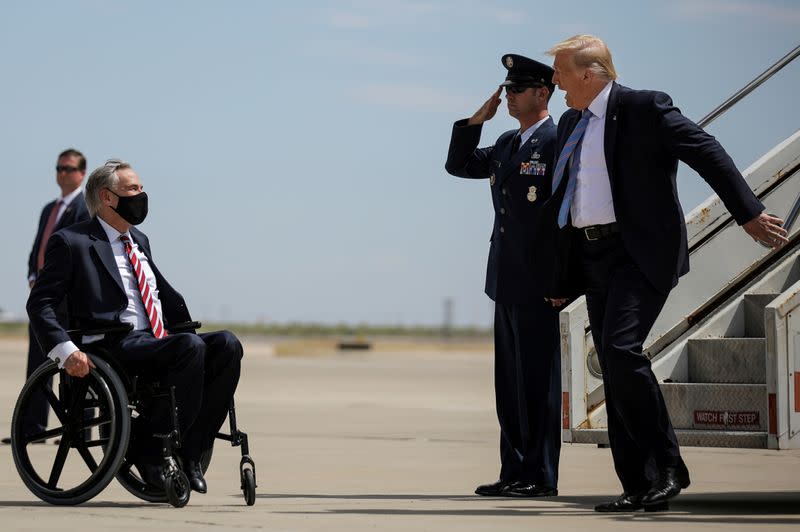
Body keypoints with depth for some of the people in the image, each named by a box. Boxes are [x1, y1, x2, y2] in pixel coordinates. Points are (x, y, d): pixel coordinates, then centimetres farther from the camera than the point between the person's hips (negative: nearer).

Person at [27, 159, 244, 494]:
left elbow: (168, 297, 33)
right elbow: (39, 303, -4)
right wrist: (66, 351, -19)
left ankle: (189, 452, -16)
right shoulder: (71, 242, 1)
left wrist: (186, 328, 14)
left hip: (158, 343, 8)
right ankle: (153, 452, -23)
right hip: (118, 348, -8)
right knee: (191, 347, -33)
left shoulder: (139, 241, 25)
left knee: (226, 344, -18)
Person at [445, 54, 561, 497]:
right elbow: (459, 165, 23)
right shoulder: (507, 144, 16)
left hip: (537, 280, -9)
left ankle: (540, 477, 0)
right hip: (507, 279, 9)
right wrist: (477, 120, 9)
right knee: (510, 378, 10)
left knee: (537, 378, -4)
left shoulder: (558, 142, -10)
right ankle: (515, 472, 16)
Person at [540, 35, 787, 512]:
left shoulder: (644, 109, -8)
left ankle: (667, 466, -11)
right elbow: (562, 203, 21)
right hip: (592, 256, 8)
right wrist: (560, 278, 21)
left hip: (640, 253, -8)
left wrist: (749, 213, -11)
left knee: (622, 349, -22)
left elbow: (708, 154, -9)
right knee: (613, 367, 5)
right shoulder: (571, 123, 16)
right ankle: (639, 487, 9)